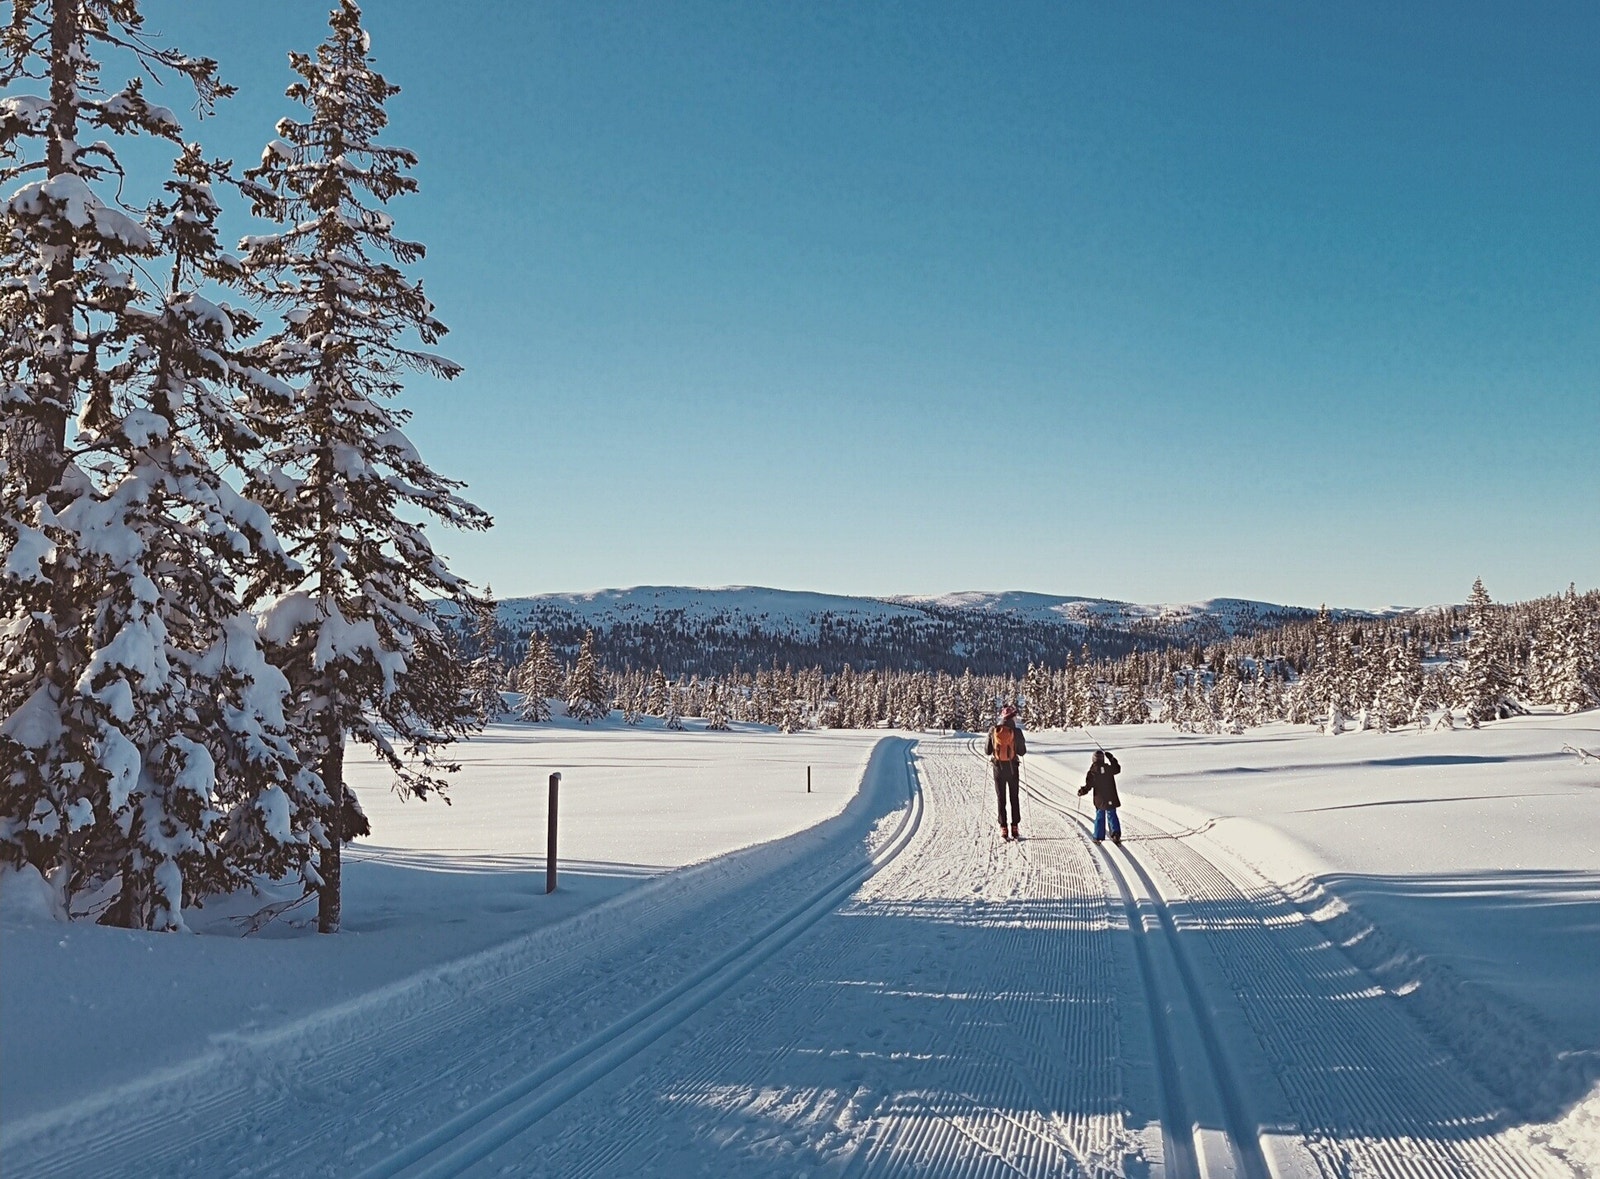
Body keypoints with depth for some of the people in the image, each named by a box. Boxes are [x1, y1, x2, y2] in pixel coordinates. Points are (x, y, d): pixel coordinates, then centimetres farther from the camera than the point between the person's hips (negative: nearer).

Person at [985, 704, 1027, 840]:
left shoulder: (993, 731, -7)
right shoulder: (1016, 731, -12)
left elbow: (987, 751, -1)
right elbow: (1022, 752, -5)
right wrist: (1023, 743, 15)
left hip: (998, 768, 1)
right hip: (1013, 768, -1)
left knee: (1001, 799, 9)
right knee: (1014, 798, 12)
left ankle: (1003, 829, 5)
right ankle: (1015, 828, 10)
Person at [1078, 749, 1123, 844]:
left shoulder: (1092, 772, -12)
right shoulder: (1109, 768, -7)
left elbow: (1088, 786, -11)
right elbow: (1118, 769, 16)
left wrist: (1081, 791, 5)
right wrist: (1112, 759, 24)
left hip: (1099, 800, 0)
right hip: (1111, 799, 0)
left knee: (1099, 817, 13)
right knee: (1112, 816, 8)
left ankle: (1098, 837, 16)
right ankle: (1116, 833, -10)